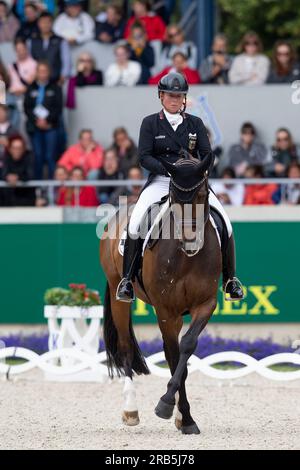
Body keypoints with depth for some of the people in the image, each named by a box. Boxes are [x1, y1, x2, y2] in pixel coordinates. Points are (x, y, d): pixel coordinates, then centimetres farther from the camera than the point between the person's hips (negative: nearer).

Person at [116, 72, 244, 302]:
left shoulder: (195, 123, 10)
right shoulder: (150, 123, 4)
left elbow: (207, 155, 3)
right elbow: (144, 157, -5)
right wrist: (169, 169, -21)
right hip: (160, 181, -2)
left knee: (225, 223, -16)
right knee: (135, 223, -25)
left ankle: (230, 279, -2)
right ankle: (127, 279, -13)